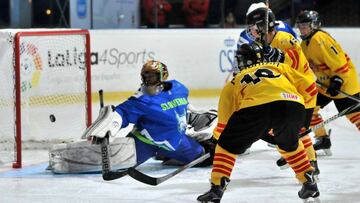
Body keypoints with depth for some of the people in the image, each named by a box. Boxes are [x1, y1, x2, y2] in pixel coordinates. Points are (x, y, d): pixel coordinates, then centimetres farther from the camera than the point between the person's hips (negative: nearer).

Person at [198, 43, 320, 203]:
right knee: (289, 144, 34)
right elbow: (307, 87, 28)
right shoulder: (278, 67, 36)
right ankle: (309, 183, 32)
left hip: (257, 107, -2)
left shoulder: (235, 82, 33)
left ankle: (217, 187, 6)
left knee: (228, 145, 17)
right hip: (293, 105, 2)